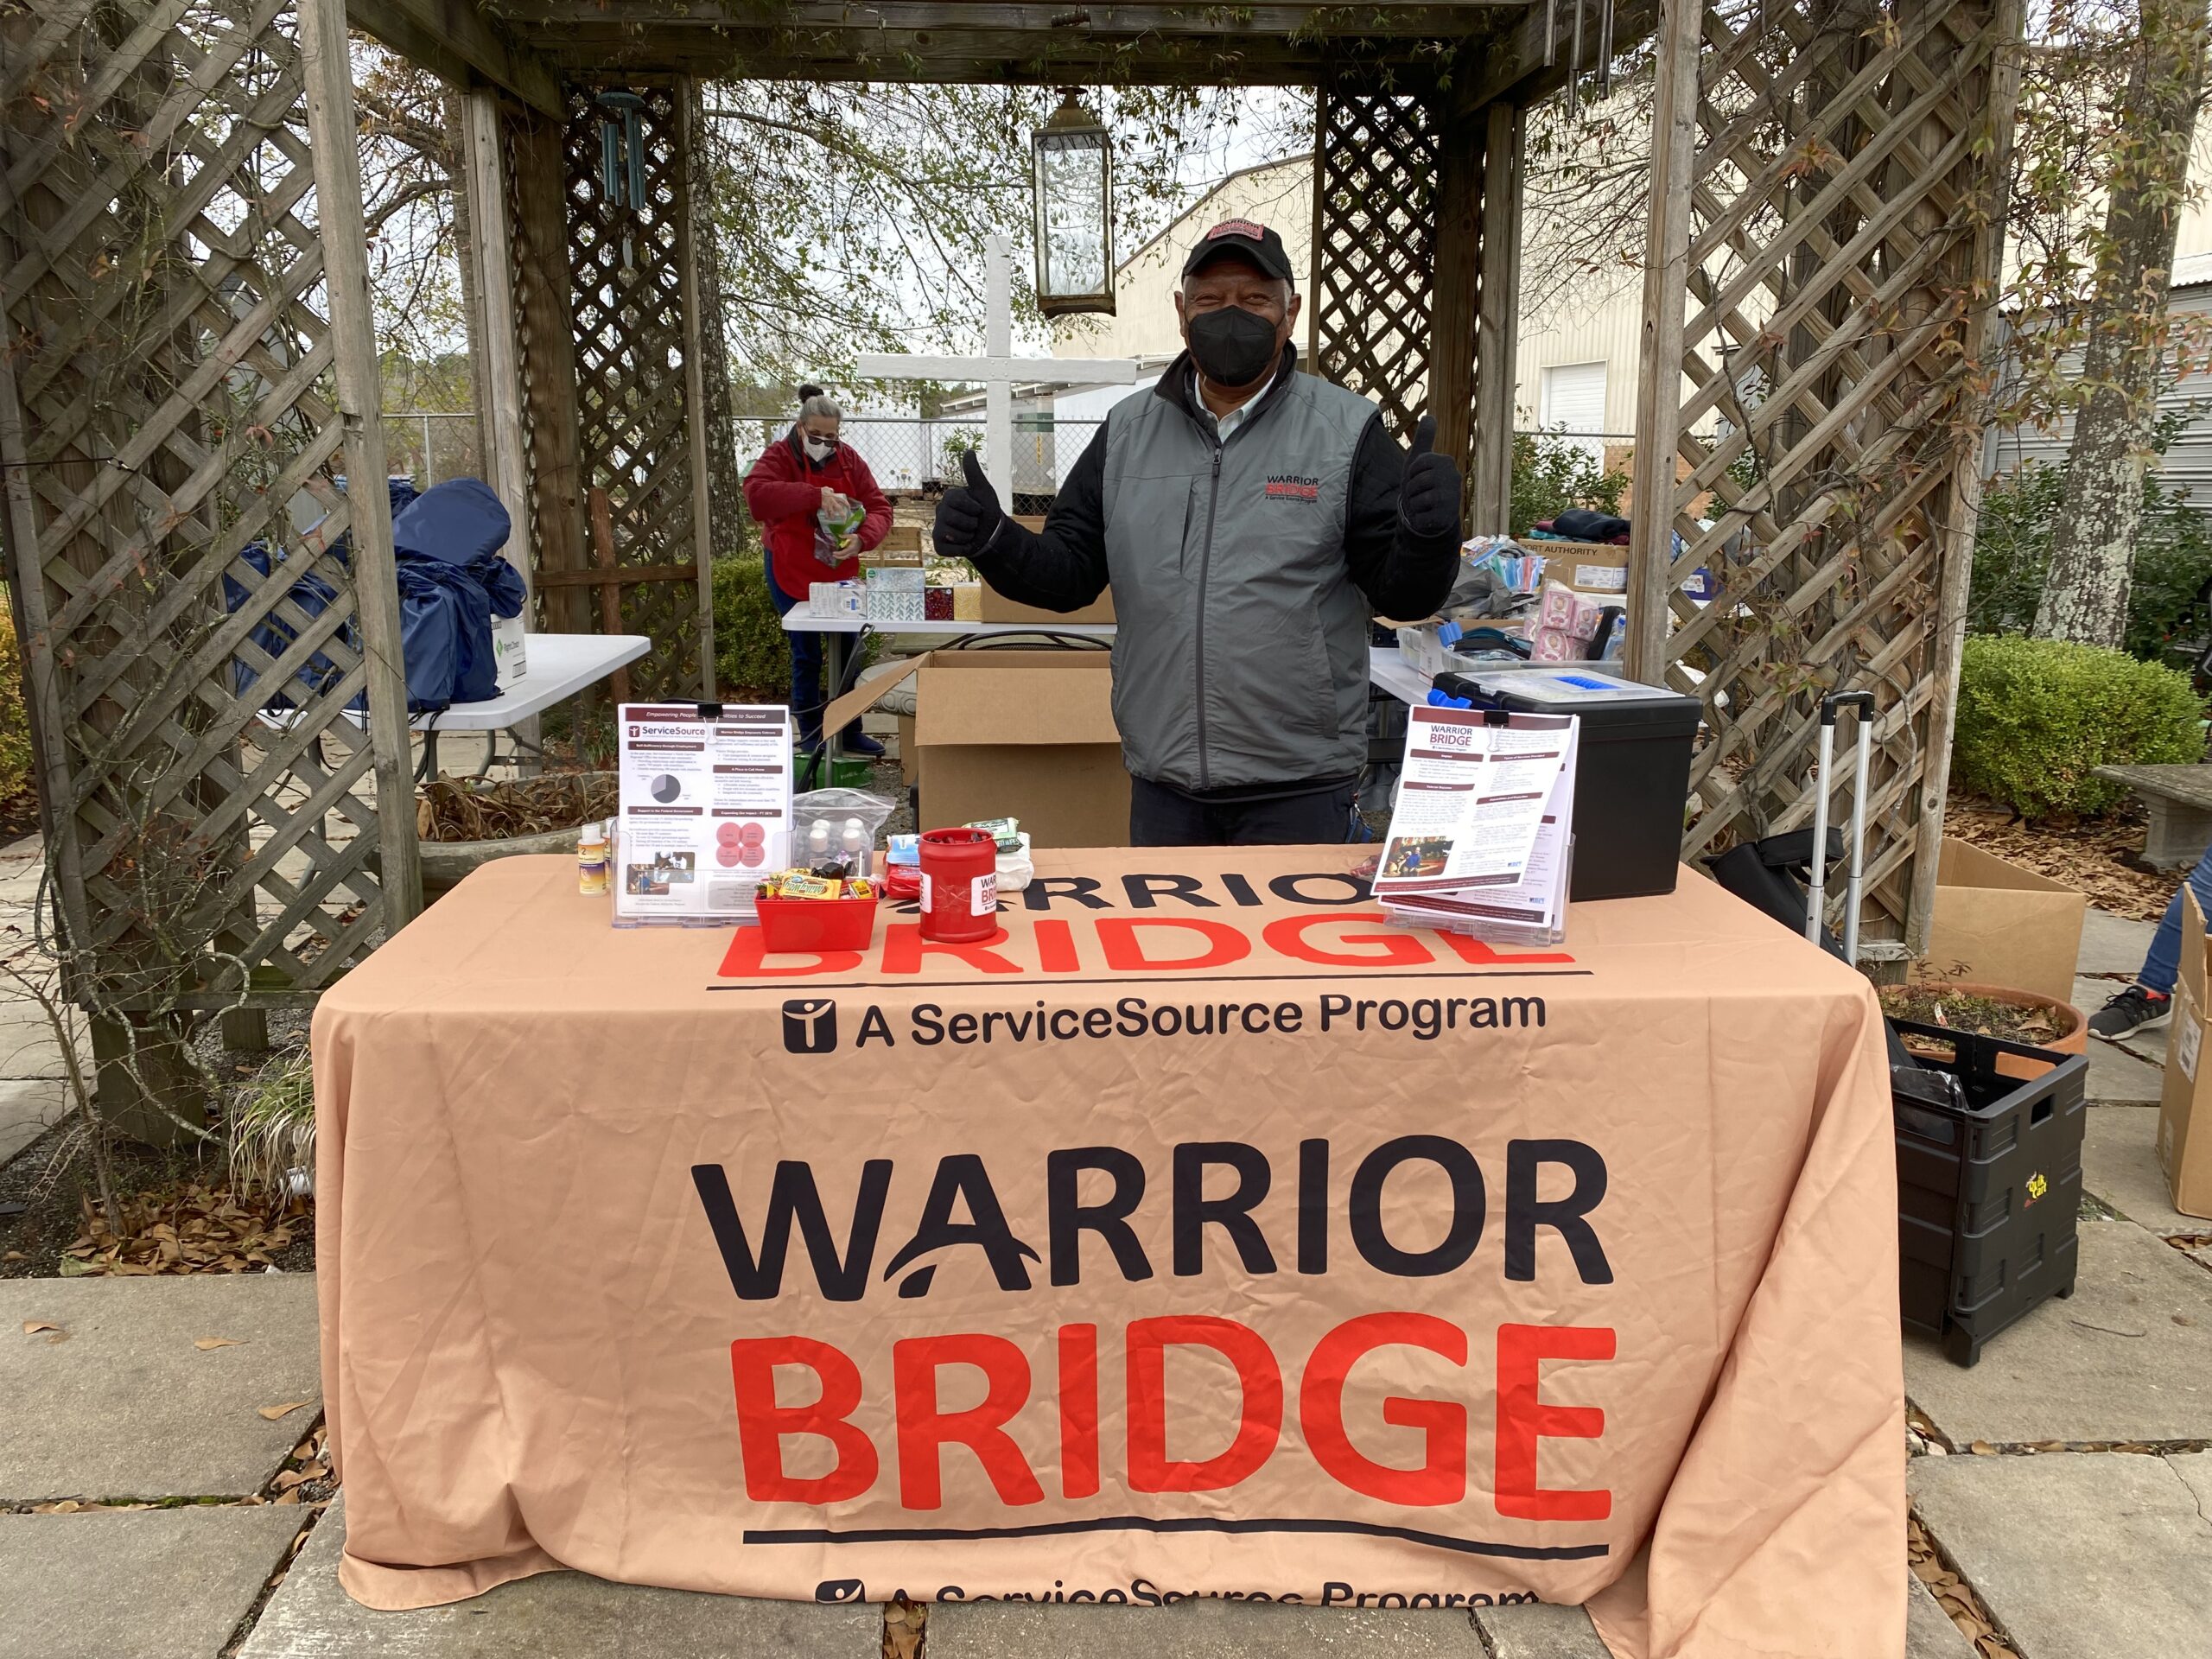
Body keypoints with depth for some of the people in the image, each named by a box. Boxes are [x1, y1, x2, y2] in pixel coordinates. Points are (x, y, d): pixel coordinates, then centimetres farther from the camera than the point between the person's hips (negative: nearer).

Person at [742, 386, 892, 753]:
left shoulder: (849, 459, 0)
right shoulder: (779, 456, -11)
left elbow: (879, 508, -4)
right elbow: (756, 496, -31)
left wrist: (861, 539, -26)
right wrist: (816, 494, -40)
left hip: (840, 572, 4)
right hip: (791, 574, -4)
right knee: (806, 656, 4)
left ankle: (850, 732, 23)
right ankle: (811, 738, 17)